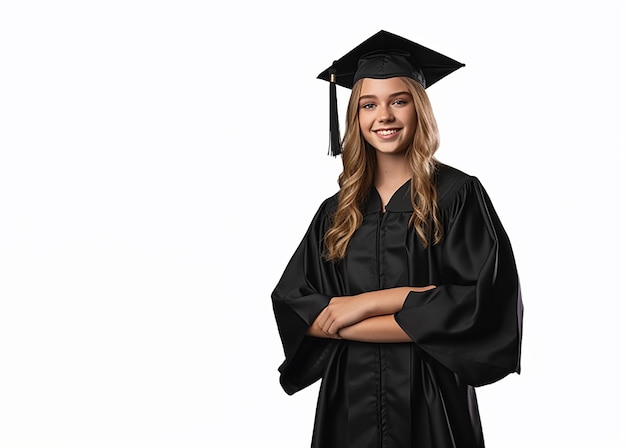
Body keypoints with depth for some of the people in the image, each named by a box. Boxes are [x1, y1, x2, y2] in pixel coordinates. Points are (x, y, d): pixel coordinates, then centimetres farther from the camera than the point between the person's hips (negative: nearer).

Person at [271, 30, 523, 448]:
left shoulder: (458, 195, -6)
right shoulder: (336, 212, 4)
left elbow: (482, 305, -16)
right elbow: (290, 307, -4)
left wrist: (367, 305, -15)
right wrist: (406, 298, -16)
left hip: (431, 402, -3)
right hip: (348, 399, 3)